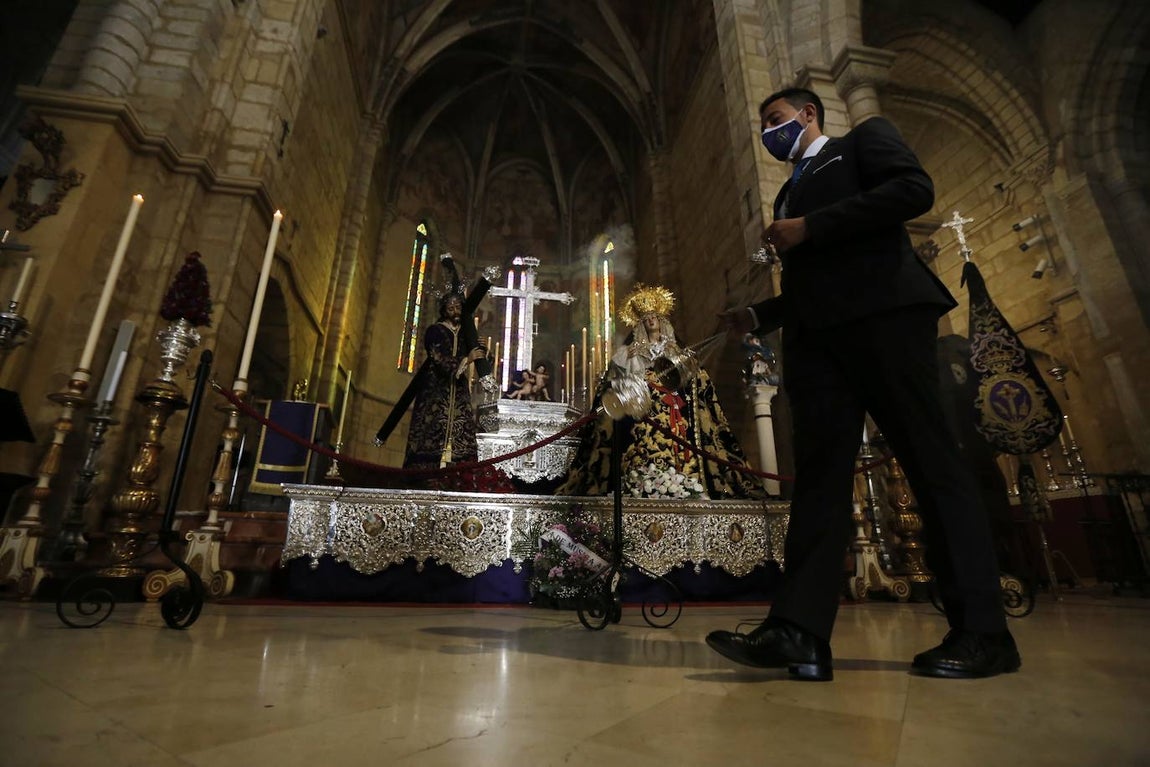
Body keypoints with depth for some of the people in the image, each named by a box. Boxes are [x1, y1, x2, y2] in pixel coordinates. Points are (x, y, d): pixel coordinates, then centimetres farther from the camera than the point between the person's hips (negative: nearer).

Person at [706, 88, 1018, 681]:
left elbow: (914, 189, -5)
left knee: (929, 458, -6)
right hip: (816, 335, 6)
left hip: (883, 312, -6)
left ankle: (982, 632, 2)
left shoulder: (864, 138, 17)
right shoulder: (790, 193, 33)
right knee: (819, 470, -8)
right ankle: (799, 631, -13)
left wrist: (810, 227, -7)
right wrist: (757, 315, 14)